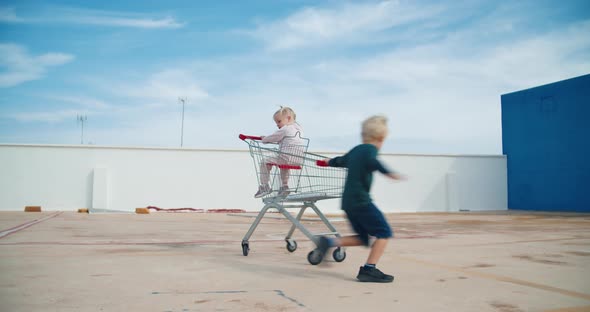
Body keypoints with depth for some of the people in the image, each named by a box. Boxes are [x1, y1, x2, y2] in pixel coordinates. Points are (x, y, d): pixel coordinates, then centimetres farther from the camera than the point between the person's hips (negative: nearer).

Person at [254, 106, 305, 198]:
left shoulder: (284, 129, -3)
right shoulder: (299, 129, 21)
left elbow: (272, 138, 4)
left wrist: (264, 139, 24)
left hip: (287, 158, -8)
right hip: (299, 160, 9)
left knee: (264, 161, 2)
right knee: (284, 165, 40)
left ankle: (264, 186, 2)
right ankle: (285, 186, 37)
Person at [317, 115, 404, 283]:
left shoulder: (356, 150, 19)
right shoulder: (370, 149, -5)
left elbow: (341, 160, 37)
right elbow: (372, 161, -29)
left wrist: (330, 161, 58)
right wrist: (388, 173, -41)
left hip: (348, 201, 9)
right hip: (361, 201, -9)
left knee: (363, 238, 14)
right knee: (384, 232, -3)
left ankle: (329, 242, -1)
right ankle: (369, 269, -10)